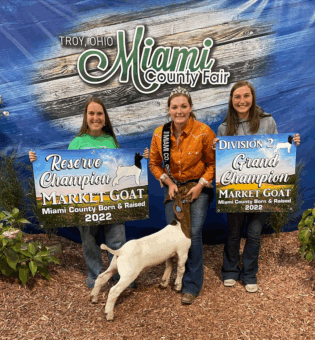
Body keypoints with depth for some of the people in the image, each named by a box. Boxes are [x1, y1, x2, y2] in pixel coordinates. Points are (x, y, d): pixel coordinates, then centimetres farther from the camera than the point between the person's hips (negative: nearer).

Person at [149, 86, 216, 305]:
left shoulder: (204, 132, -16)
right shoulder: (159, 134, -8)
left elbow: (213, 163, -5)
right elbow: (154, 164, 4)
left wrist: (200, 185, -13)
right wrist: (169, 183, -7)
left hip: (199, 186, -3)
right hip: (173, 186, 3)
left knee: (194, 232, -8)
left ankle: (192, 286, 10)